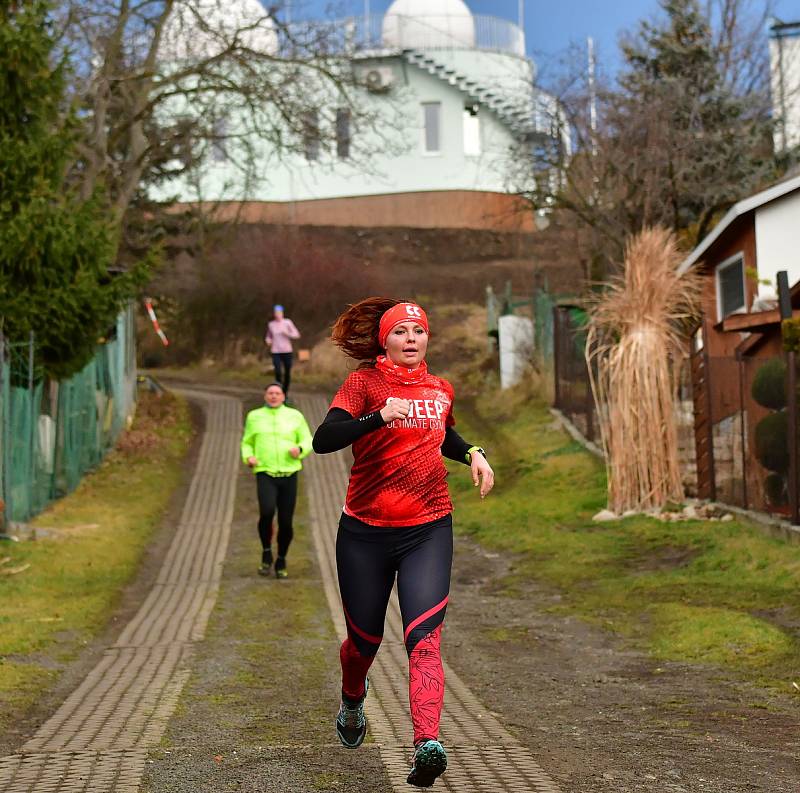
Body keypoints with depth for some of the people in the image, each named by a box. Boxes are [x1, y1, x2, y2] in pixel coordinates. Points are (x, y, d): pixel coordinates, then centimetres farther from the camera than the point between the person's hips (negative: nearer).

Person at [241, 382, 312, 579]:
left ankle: (281, 562, 26)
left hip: (289, 475, 1)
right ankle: (266, 553, -3)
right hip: (265, 475, -1)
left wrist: (299, 449, -14)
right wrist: (248, 458, -7)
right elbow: (247, 444, 15)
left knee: (285, 523, 0)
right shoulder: (254, 417, 7)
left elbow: (308, 442, 9)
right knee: (267, 512, -27)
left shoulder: (294, 416, 5)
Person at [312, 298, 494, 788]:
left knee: (425, 637, -17)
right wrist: (378, 418, -33)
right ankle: (352, 701, 46)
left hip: (429, 531, 2)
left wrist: (473, 454, 12)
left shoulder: (442, 390, 10)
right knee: (365, 638, 12)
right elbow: (323, 440, -19)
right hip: (366, 532, -2)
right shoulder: (365, 382, -5)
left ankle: (427, 742, -31)